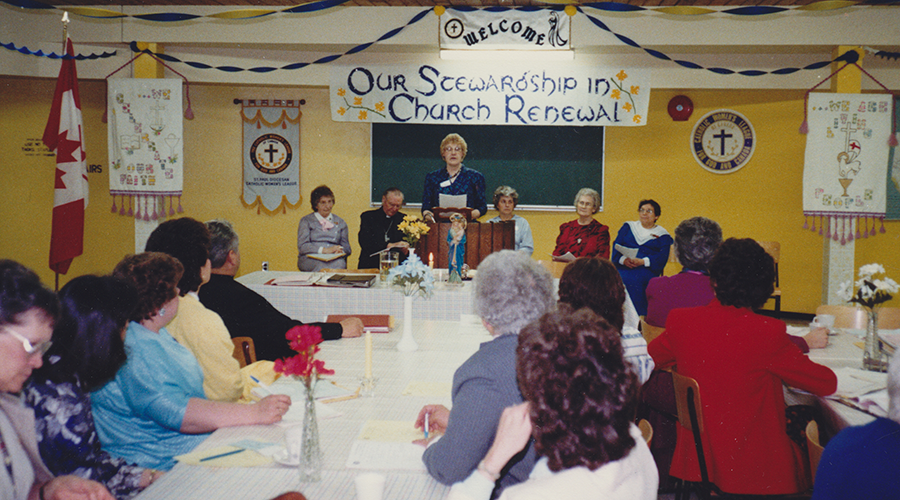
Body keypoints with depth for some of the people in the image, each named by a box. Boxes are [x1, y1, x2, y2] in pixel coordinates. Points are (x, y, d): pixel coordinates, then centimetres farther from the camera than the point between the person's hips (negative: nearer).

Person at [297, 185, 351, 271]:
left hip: (334, 259, 2)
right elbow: (302, 246, -1)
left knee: (339, 263, -36)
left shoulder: (340, 222, 24)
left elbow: (347, 247, 18)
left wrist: (340, 251, -8)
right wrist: (324, 250, -16)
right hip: (310, 260, -2)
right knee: (323, 264, -39)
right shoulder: (306, 221, 14)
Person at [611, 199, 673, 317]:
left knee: (633, 279, -35)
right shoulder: (628, 227, 23)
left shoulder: (662, 235, 14)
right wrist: (623, 259, -12)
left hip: (646, 269, -2)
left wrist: (642, 262, -18)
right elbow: (616, 246, 10)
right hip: (622, 267, 2)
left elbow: (662, 258, 0)